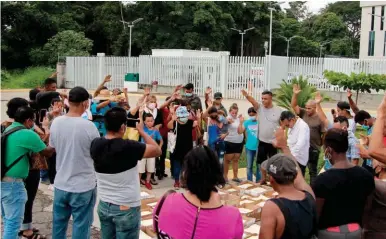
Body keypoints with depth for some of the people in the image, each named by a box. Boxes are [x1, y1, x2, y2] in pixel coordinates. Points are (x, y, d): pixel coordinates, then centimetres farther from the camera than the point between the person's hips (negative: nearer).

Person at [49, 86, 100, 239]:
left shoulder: (56, 123, -4)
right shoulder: (89, 126, -19)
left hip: (61, 184, 5)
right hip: (84, 186, -5)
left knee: (59, 223, 20)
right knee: (81, 226, 8)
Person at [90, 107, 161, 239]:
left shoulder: (95, 144, -6)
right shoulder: (128, 147, -23)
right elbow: (157, 150, -12)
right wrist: (141, 131, -2)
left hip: (104, 205, 6)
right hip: (126, 208, -6)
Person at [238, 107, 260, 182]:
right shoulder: (247, 122, 1)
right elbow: (240, 131, -1)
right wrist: (241, 122, -12)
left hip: (258, 147, -3)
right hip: (249, 147, 3)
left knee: (259, 166, 7)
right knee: (249, 166, 13)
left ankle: (258, 181, 19)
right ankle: (249, 181, 25)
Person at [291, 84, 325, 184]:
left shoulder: (320, 119, -11)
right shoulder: (303, 113, 1)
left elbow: (324, 134, -9)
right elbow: (293, 105, -4)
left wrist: (323, 145, -8)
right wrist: (295, 94, -17)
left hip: (313, 148, -5)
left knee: (313, 171, 7)